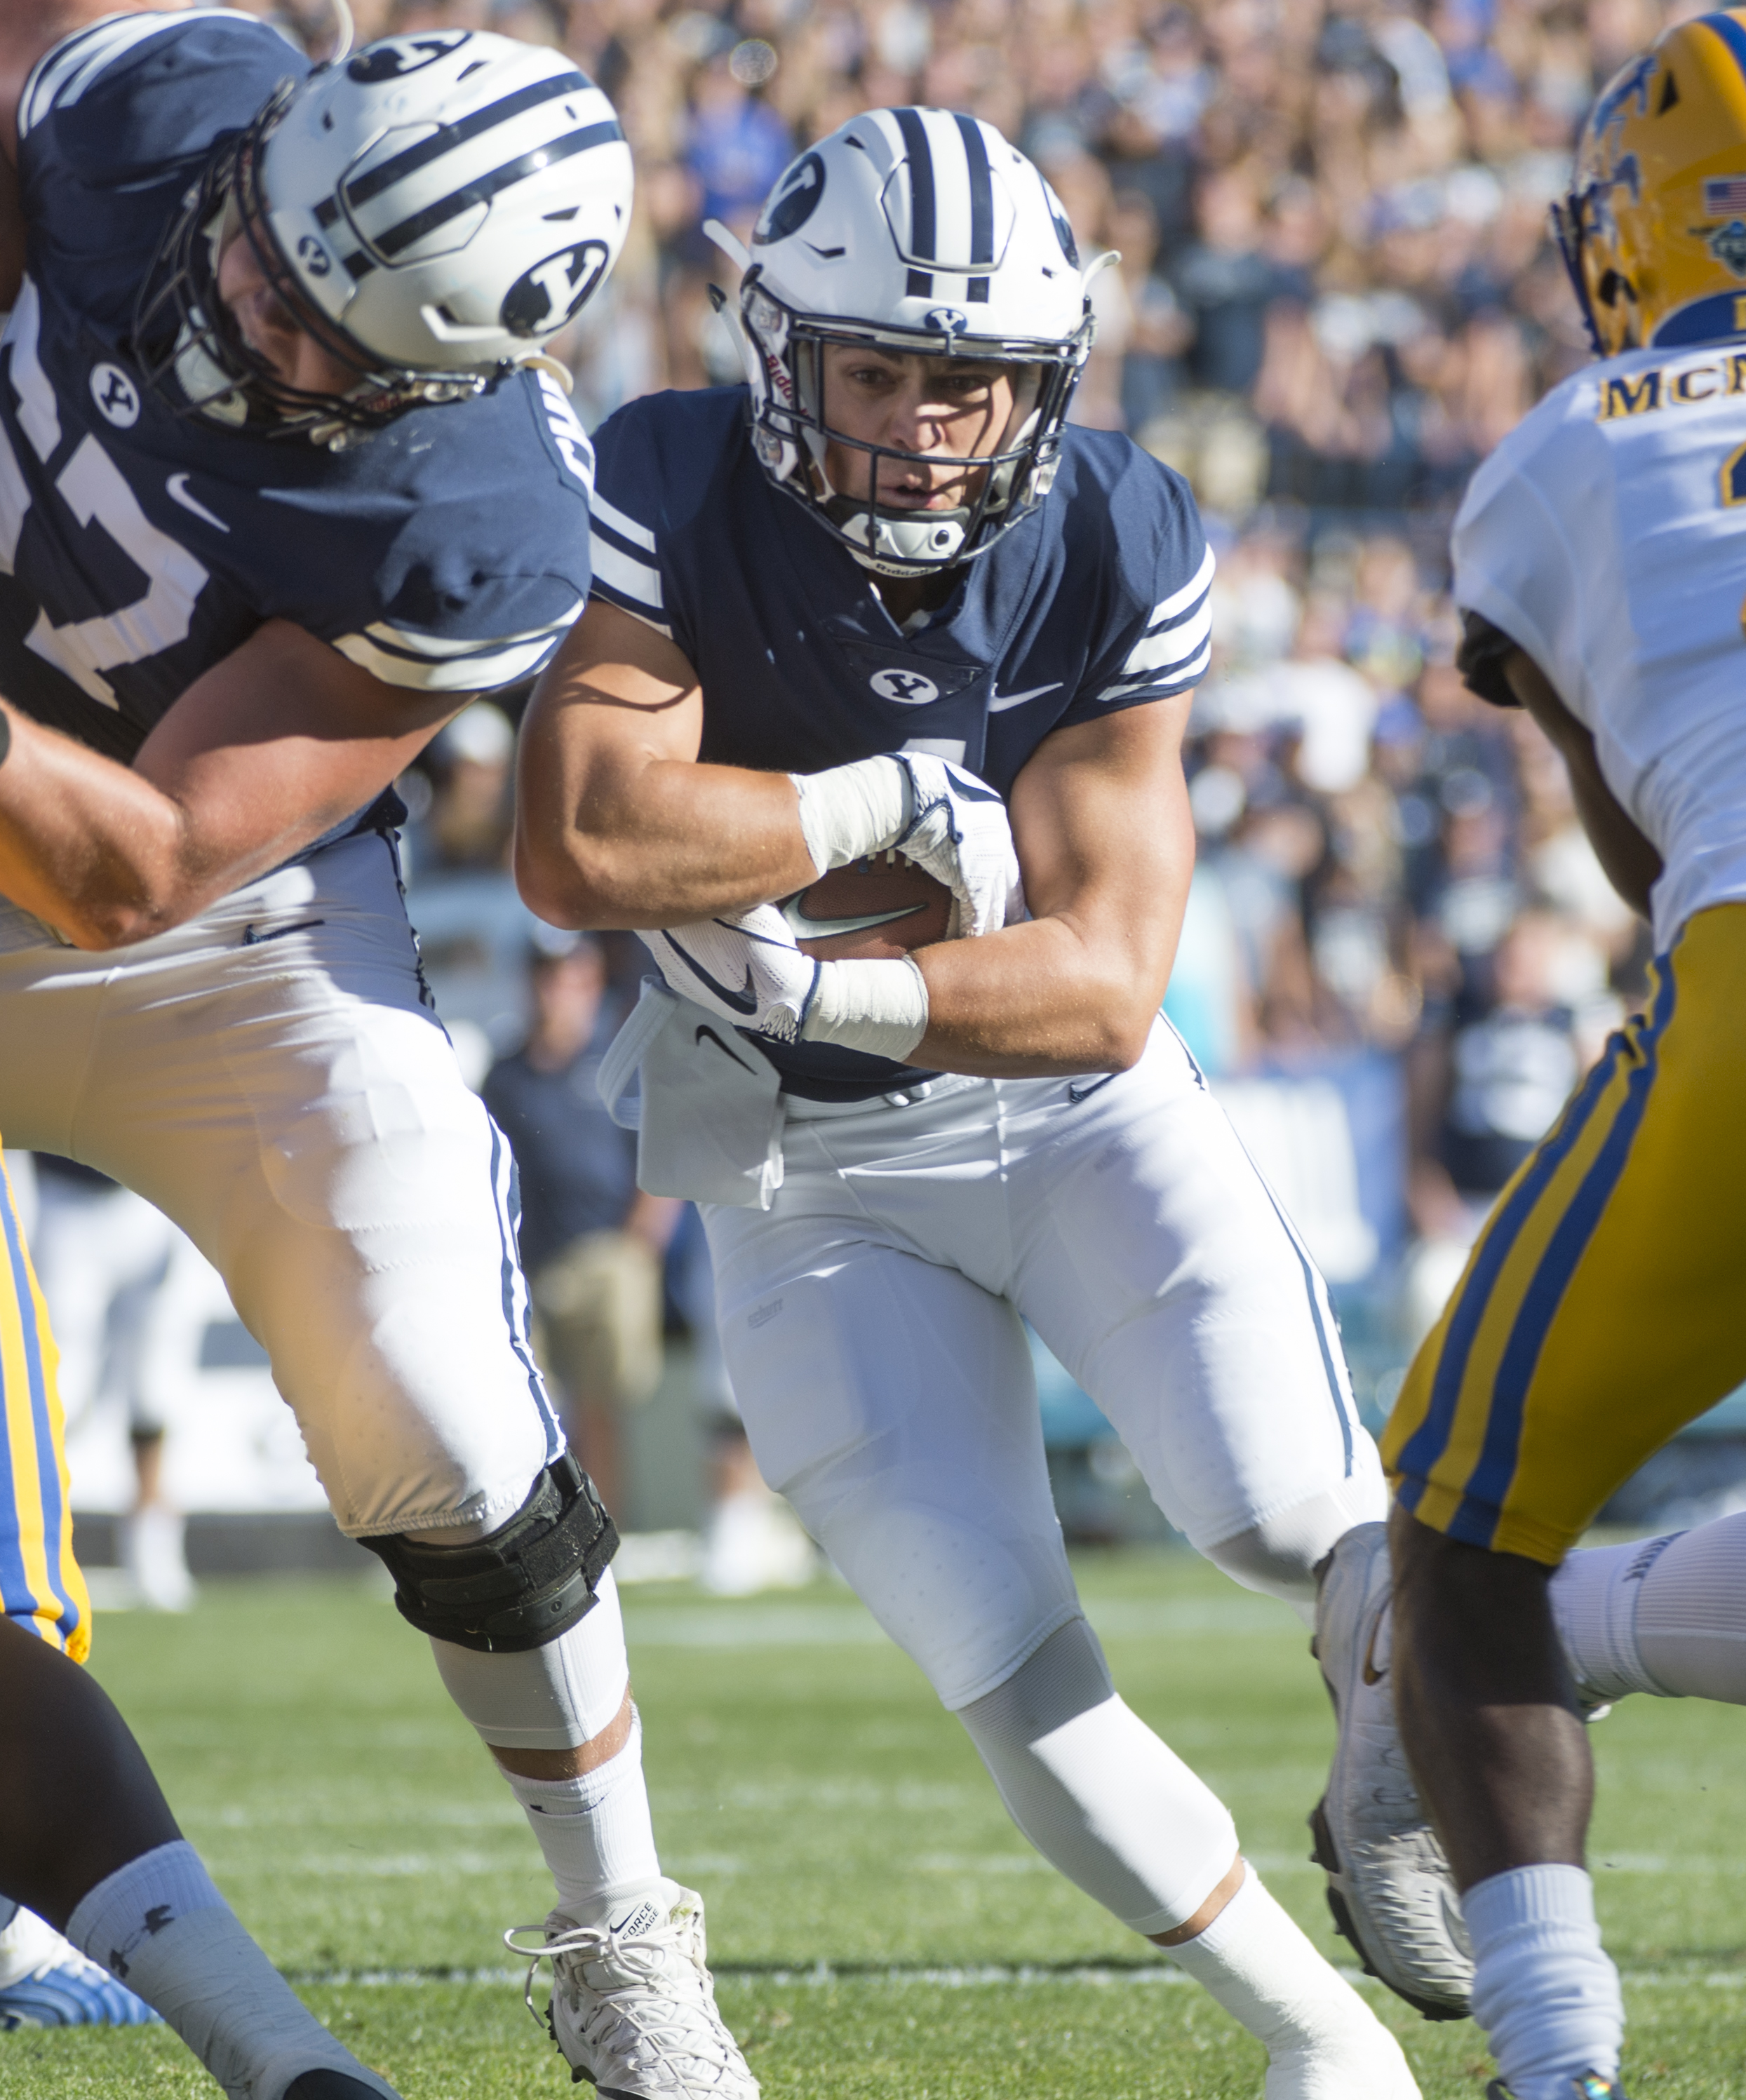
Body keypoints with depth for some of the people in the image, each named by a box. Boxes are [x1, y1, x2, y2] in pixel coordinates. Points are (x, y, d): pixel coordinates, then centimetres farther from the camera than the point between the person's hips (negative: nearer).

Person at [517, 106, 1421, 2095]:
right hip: (813, 1169, -1)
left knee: (1291, 1513, -20)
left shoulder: (1117, 550, -14)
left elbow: (1103, 987, -19)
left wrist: (823, 984, -34)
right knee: (1035, 1708, -7)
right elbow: (579, 844, -33)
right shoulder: (670, 494, -19)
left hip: (1070, 1096, 1)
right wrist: (891, 805, -25)